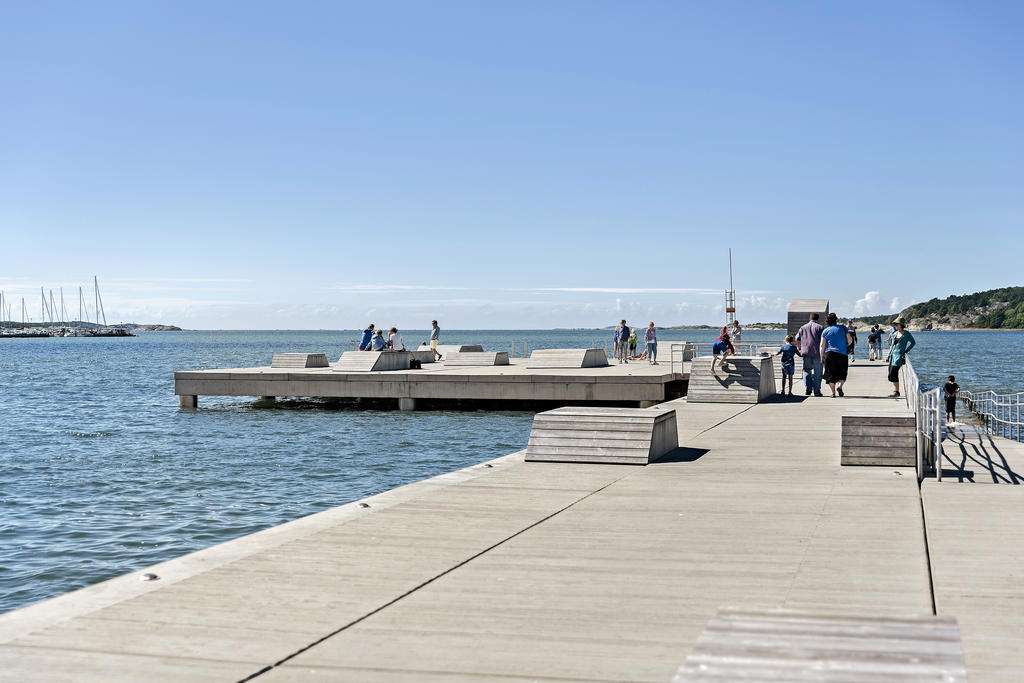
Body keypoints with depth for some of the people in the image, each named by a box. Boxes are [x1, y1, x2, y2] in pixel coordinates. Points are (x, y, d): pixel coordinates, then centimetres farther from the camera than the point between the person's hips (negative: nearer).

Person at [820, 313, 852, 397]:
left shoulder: (825, 331, 4)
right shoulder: (843, 328, 6)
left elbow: (822, 345, -1)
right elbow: (849, 340, 4)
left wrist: (822, 356, 5)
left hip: (829, 353, 0)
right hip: (842, 354, 0)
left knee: (831, 374, 6)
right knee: (842, 373, 11)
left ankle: (833, 393, 3)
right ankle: (840, 386, -16)